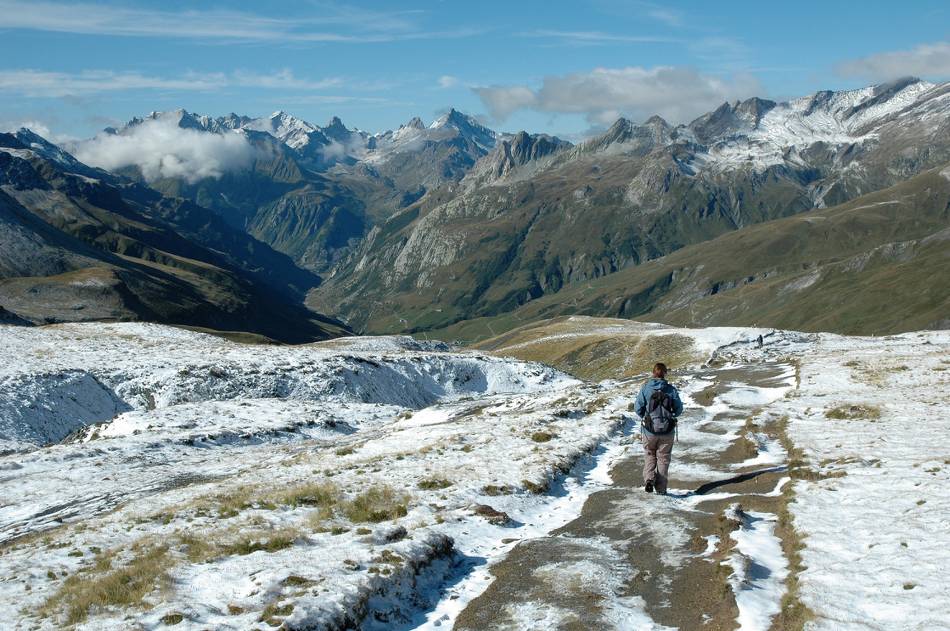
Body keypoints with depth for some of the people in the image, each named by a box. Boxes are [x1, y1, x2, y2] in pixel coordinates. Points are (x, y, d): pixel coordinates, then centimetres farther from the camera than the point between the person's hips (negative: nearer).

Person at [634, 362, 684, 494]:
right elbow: (679, 409, 0)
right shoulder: (671, 389, -7)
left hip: (649, 430, 0)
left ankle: (649, 479, -5)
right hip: (667, 430, 0)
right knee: (663, 458, 12)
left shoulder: (646, 388, -8)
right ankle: (661, 488, 13)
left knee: (649, 455, 18)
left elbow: (638, 408, -7)